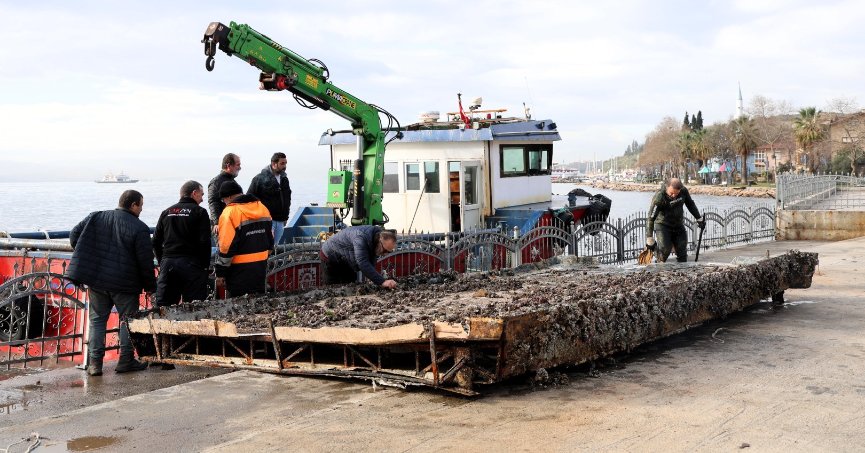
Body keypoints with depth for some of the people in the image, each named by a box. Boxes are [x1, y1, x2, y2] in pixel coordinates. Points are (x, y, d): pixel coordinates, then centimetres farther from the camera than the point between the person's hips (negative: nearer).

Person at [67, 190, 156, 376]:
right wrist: (150, 285, 3)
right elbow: (145, 261, -10)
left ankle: (95, 362, 5)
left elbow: (74, 235, 6)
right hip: (125, 284, -4)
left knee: (97, 320, 11)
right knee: (128, 320, 10)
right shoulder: (139, 228, -10)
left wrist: (86, 260, 19)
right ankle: (126, 360, 9)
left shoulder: (96, 217, 4)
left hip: (96, 280, 4)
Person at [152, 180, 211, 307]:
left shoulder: (167, 212, 14)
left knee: (162, 307, 5)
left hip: (167, 264, 5)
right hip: (191, 264, -4)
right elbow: (204, 242, -8)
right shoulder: (200, 212, -1)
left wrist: (162, 262, 18)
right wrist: (205, 265, -1)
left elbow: (156, 242, 13)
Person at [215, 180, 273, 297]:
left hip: (240, 269, -7)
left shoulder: (230, 213, -13)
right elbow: (269, 236, 15)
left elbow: (226, 246, -16)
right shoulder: (262, 208, 8)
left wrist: (220, 273, -10)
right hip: (261, 265, 7)